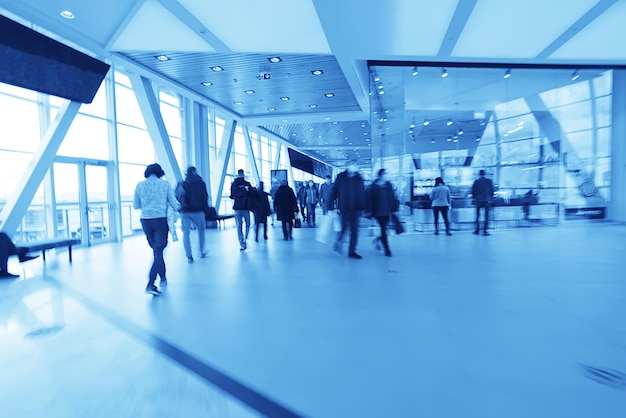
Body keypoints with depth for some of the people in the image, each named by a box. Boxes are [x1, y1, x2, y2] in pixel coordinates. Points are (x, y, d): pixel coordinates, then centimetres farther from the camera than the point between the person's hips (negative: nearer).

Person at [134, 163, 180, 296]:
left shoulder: (140, 185, 6)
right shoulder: (165, 184, -1)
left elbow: (136, 206, 13)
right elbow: (175, 205, -1)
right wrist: (179, 206, 21)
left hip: (146, 221, 4)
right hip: (160, 220, -4)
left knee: (156, 250, 18)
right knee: (158, 252, -2)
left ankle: (163, 278, 29)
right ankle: (150, 284, -11)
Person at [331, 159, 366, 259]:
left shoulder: (359, 179, 9)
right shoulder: (340, 177, 2)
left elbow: (362, 195, 9)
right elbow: (334, 192, 1)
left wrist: (362, 208, 4)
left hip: (355, 209, 3)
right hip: (344, 208, -2)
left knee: (354, 230, 3)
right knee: (344, 227, -4)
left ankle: (352, 252, 12)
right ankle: (338, 241, 28)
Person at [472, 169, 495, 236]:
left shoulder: (476, 181, -1)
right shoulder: (489, 181, 2)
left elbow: (473, 191, 0)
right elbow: (492, 190, 4)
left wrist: (474, 197, 14)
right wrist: (491, 197, 17)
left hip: (478, 200, 0)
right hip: (487, 200, 0)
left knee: (477, 215, 11)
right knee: (486, 216, 3)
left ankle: (477, 230, 11)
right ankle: (485, 231, -1)